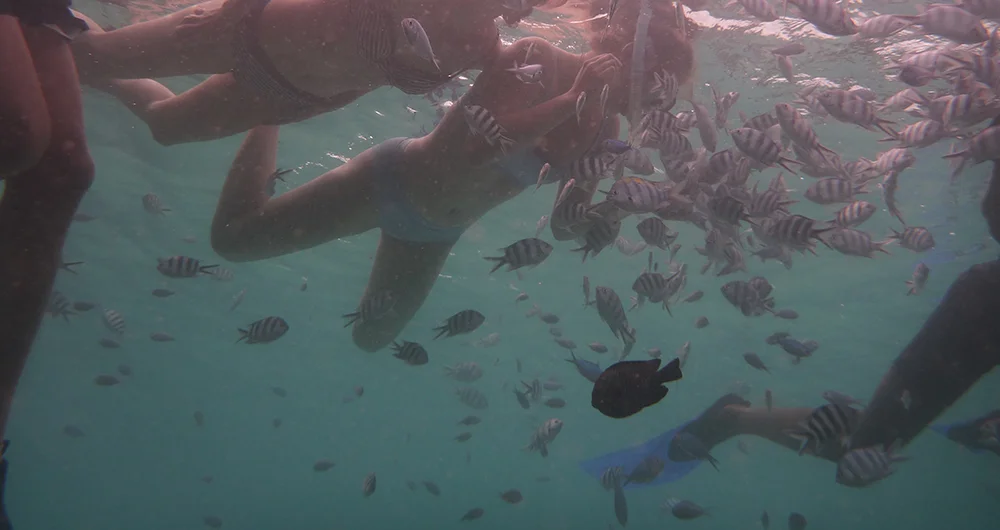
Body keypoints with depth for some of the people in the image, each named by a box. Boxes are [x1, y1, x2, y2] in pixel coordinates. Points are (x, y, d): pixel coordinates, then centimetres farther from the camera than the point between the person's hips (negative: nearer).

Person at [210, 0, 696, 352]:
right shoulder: (538, 59, -26)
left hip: (438, 232, 7)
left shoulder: (601, 128, -6)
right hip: (396, 180, -7)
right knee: (231, 238, -1)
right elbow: (476, 144, -39)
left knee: (370, 338, 23)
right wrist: (571, 101, -36)